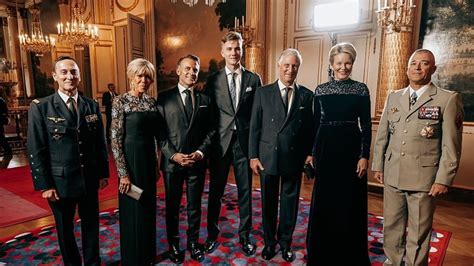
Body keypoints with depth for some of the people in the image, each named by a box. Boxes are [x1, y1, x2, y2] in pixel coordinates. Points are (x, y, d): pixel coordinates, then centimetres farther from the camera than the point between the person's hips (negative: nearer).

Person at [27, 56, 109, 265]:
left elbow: (100, 143, 6)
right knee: (65, 229, 15)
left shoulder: (92, 106, 3)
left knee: (91, 224, 15)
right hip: (60, 180, -2)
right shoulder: (40, 108, -7)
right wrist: (45, 184, -9)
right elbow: (36, 151, -8)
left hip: (90, 179, 3)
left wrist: (103, 173, 6)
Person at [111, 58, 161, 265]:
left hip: (149, 159, 6)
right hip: (131, 160, -6)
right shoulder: (120, 101, -11)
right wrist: (123, 173, -16)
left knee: (149, 209, 18)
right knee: (133, 211, 8)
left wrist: (157, 164, 10)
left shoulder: (151, 101, 7)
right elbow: (115, 140, -14)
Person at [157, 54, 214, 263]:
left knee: (194, 205, 13)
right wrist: (173, 155, -14)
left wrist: (201, 151, -10)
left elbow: (210, 131, 5)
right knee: (172, 206, 13)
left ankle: (193, 242, 32)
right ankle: (173, 244, 31)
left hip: (197, 161, 2)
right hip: (172, 161, -1)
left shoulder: (205, 99, 6)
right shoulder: (164, 97, -1)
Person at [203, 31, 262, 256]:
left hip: (244, 142, 0)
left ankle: (244, 235, 28)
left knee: (245, 191, 10)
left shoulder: (254, 79, 4)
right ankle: (212, 234, 30)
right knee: (215, 191, 11)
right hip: (219, 142, 0)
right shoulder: (213, 80, 3)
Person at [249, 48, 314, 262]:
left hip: (294, 159, 1)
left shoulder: (307, 96, 3)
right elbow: (254, 127, -1)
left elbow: (311, 128, 5)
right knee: (268, 202, 12)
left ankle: (285, 242, 32)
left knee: (290, 202, 12)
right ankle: (269, 242, 32)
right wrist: (253, 156, -4)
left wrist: (310, 153, -2)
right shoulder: (263, 92, 0)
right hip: (267, 157, 0)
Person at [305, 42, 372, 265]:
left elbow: (366, 125, -1)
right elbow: (315, 123, 8)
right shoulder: (320, 90, 6)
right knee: (323, 201, 11)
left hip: (351, 147, -2)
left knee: (351, 202, 7)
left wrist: (364, 156, -9)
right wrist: (311, 152, 6)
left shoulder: (361, 89, 0)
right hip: (326, 147, 2)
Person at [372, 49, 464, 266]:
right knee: (392, 226, 16)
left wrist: (443, 179, -10)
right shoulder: (393, 97, 8)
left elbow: (451, 145, -7)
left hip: (423, 178, -3)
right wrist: (378, 165, 8)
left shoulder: (448, 99, -4)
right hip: (392, 175, 4)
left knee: (419, 231, 10)